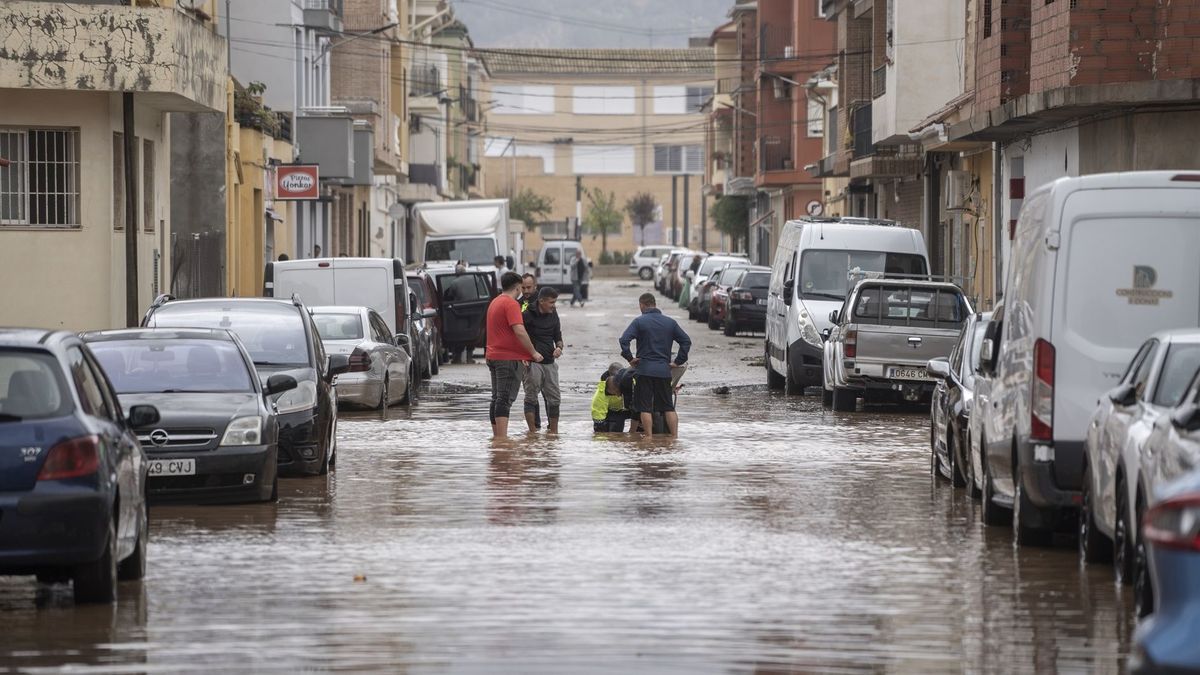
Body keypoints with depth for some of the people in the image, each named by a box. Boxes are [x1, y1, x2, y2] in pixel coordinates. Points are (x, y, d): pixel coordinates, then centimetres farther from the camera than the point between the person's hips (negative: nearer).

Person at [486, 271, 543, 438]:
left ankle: (496, 436, 16)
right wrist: (533, 352, -12)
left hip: (493, 356, 9)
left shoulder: (495, 302, 17)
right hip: (509, 358, -9)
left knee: (497, 398, 13)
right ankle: (502, 437, -17)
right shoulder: (511, 304, -13)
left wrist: (521, 355, 21)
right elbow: (520, 332, -22)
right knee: (505, 399, -12)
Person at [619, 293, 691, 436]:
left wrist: (630, 358, -3)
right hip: (664, 371, 3)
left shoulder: (639, 322, -3)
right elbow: (686, 341, 7)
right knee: (669, 407, 9)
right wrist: (678, 362, 9)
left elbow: (624, 340, -14)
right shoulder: (670, 322, 8)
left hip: (645, 370, -3)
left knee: (645, 408, 0)